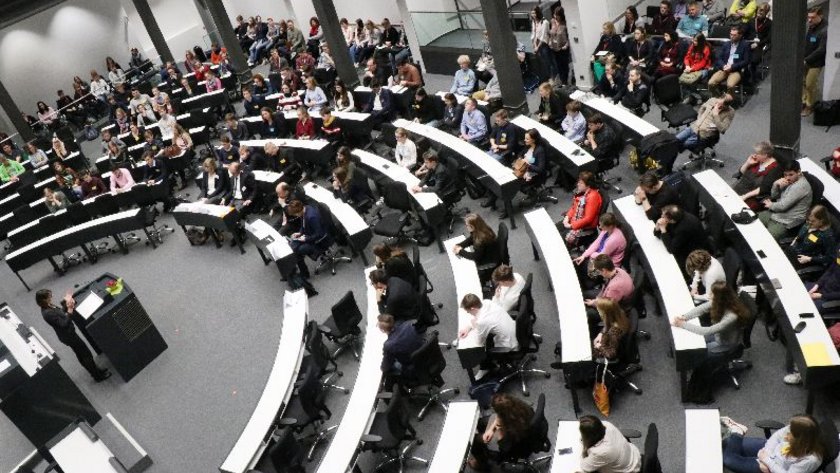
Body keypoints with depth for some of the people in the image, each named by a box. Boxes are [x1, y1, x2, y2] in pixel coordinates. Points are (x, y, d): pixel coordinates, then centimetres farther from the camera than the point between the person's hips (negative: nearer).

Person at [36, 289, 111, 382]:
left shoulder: (48, 307, -2)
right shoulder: (47, 313, -30)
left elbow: (61, 313, 9)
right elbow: (64, 324, -30)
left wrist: (67, 304, -4)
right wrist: (70, 310, -36)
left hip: (68, 333, 10)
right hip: (68, 336, -10)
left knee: (81, 355, 23)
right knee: (87, 354, 3)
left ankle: (95, 371, 38)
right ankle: (98, 376, 15)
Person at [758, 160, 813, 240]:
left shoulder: (801, 186, -21)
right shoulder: (790, 181, 6)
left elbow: (783, 206, -23)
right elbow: (774, 196, 13)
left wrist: (771, 205, -2)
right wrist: (776, 185, -8)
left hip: (785, 222, -10)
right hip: (775, 213, 10)